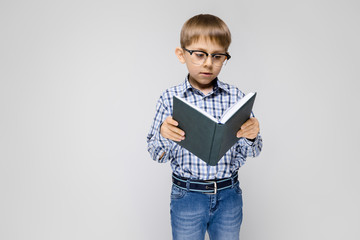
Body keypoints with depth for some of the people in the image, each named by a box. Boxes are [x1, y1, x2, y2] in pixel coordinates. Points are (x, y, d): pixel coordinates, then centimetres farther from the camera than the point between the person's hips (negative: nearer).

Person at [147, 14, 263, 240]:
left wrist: (252, 136, -20)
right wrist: (163, 135, -23)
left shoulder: (236, 96, -4)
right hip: (187, 197, -1)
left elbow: (252, 152, 2)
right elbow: (158, 155, -2)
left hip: (228, 195, 2)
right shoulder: (170, 99, -6)